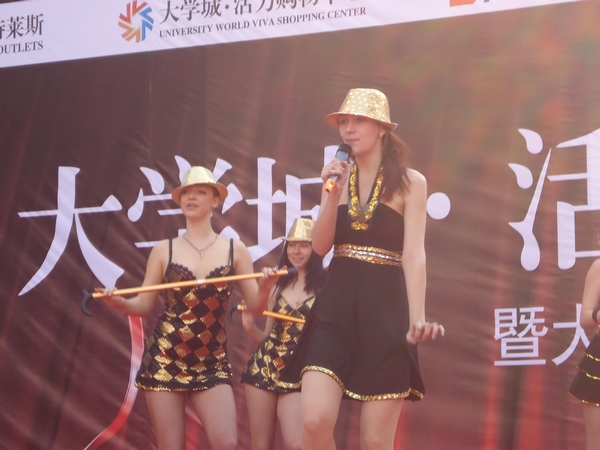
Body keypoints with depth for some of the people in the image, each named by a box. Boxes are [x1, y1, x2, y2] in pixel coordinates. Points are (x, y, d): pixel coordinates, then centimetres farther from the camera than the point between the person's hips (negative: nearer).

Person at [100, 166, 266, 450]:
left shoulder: (234, 250, 6)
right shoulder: (164, 250, 5)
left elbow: (255, 306, 6)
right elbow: (144, 305, 7)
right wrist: (118, 302, -14)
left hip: (212, 364, 1)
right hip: (164, 361, 0)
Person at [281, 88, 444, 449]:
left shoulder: (410, 182, -2)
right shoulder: (338, 177, 11)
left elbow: (414, 253, -13)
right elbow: (321, 245, 3)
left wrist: (418, 317, -26)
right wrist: (332, 194, -10)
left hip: (385, 309, -3)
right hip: (336, 308, 3)